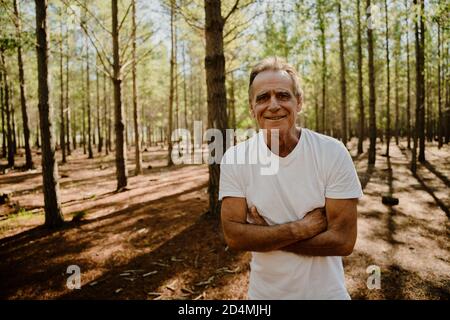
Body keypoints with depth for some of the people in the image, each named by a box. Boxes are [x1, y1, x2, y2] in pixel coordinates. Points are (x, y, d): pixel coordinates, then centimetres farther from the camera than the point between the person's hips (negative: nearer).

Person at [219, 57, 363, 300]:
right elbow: (233, 236, -16)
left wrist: (263, 235, -19)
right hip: (264, 292, 1)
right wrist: (301, 228, -23)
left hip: (326, 292, -1)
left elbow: (344, 240, -18)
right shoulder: (234, 159, -12)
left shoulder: (333, 152, -16)